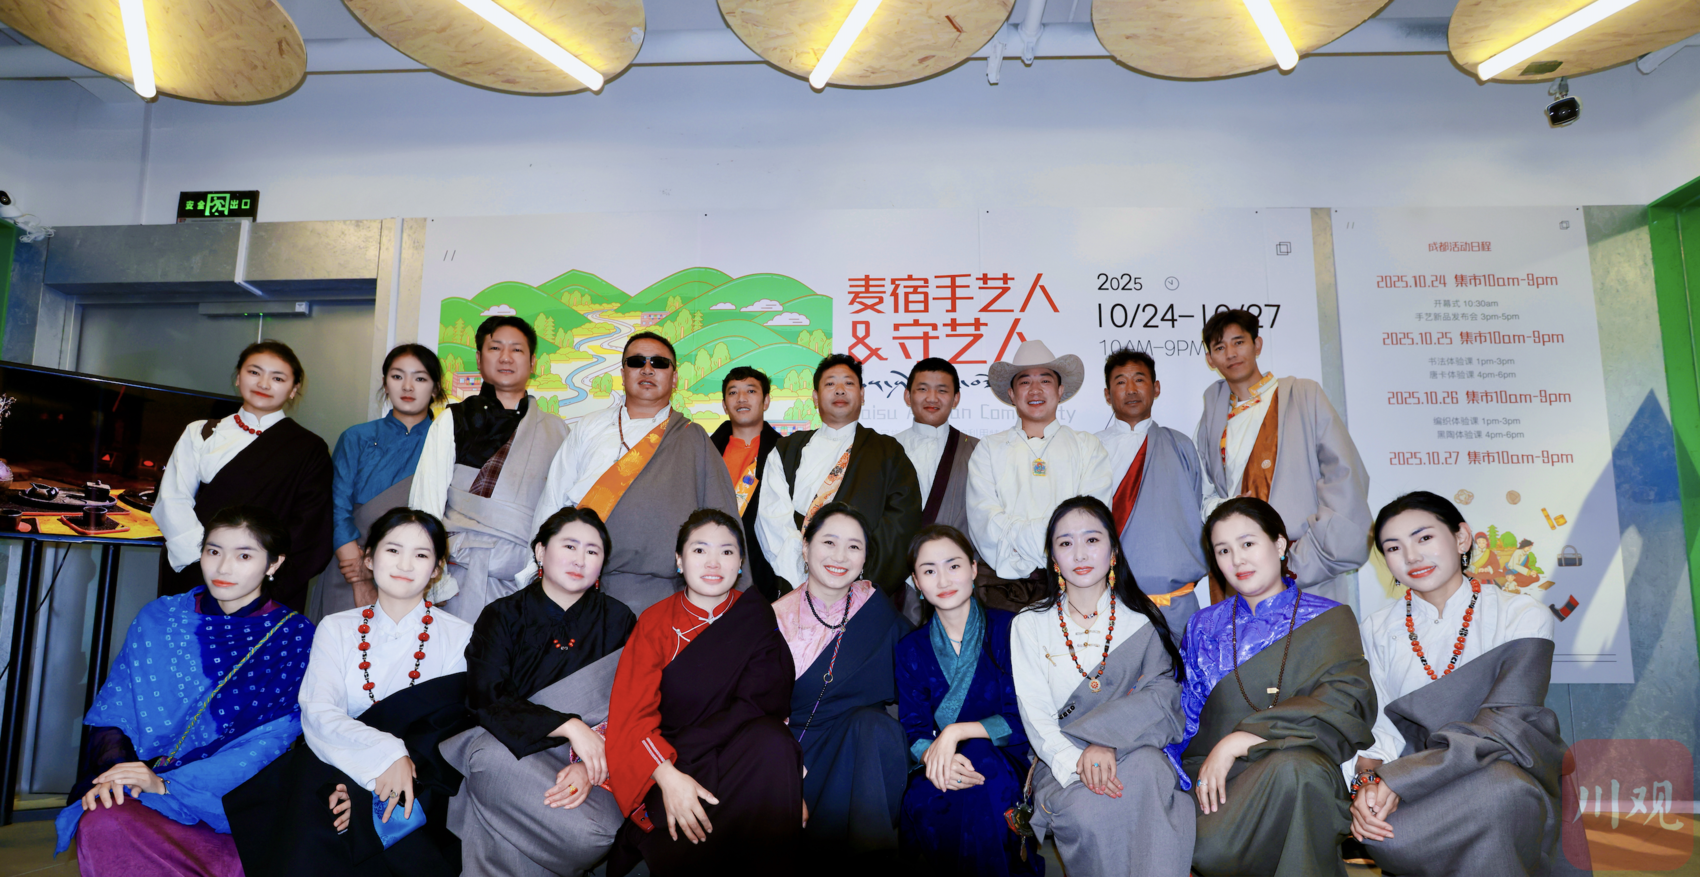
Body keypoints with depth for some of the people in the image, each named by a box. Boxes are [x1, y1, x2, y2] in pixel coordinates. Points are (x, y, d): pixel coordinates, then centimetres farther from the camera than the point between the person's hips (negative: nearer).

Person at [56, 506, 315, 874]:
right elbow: (114, 712, 9)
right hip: (145, 790, 3)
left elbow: (271, 742, -9)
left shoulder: (295, 637, 0)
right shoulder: (157, 619, 11)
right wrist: (113, 769, -12)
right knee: (100, 825, -30)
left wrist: (167, 784, -18)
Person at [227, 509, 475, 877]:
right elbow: (317, 714, -3)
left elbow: (450, 733, -5)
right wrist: (385, 753, -21)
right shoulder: (336, 629, 12)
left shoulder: (460, 637, 5)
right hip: (333, 771, 2)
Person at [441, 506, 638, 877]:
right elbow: (485, 697, -8)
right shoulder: (502, 617, 7)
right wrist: (569, 726, -21)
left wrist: (590, 765, -18)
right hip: (509, 750, -1)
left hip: (588, 757, 1)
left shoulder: (618, 621, 9)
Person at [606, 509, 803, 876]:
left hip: (740, 754, 2)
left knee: (771, 742, -31)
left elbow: (772, 703, -1)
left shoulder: (754, 621, 6)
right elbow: (630, 712, -5)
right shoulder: (655, 622, 3)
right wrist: (667, 775, -22)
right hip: (668, 764, -2)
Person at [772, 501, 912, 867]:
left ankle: (868, 850, -22)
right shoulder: (776, 619, -2)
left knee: (871, 722, -31)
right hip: (796, 751, -1)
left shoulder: (877, 611, -1)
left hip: (864, 747, 1)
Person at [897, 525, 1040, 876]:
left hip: (1004, 762, -1)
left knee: (980, 755, -34)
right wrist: (932, 756, -23)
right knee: (920, 802, -32)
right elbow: (913, 730, 1)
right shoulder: (911, 649, 9)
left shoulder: (1007, 629, -1)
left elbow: (1021, 721, -6)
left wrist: (956, 732, -18)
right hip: (939, 766, 1)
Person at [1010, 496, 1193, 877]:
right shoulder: (1029, 625, 7)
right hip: (1061, 761, 0)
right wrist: (1076, 764, -21)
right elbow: (1036, 717, -1)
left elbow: (1162, 694, -5)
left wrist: (1105, 742, -22)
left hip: (1134, 749, 0)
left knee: (1149, 771, -35)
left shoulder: (1142, 621, 8)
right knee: (1087, 811, -33)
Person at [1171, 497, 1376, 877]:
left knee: (1293, 766, -37)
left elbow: (1348, 701, -9)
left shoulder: (1329, 618, 8)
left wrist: (1239, 741, -16)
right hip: (1214, 777, 2)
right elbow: (1186, 720, 15)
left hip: (1296, 775, -1)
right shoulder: (1204, 627, 17)